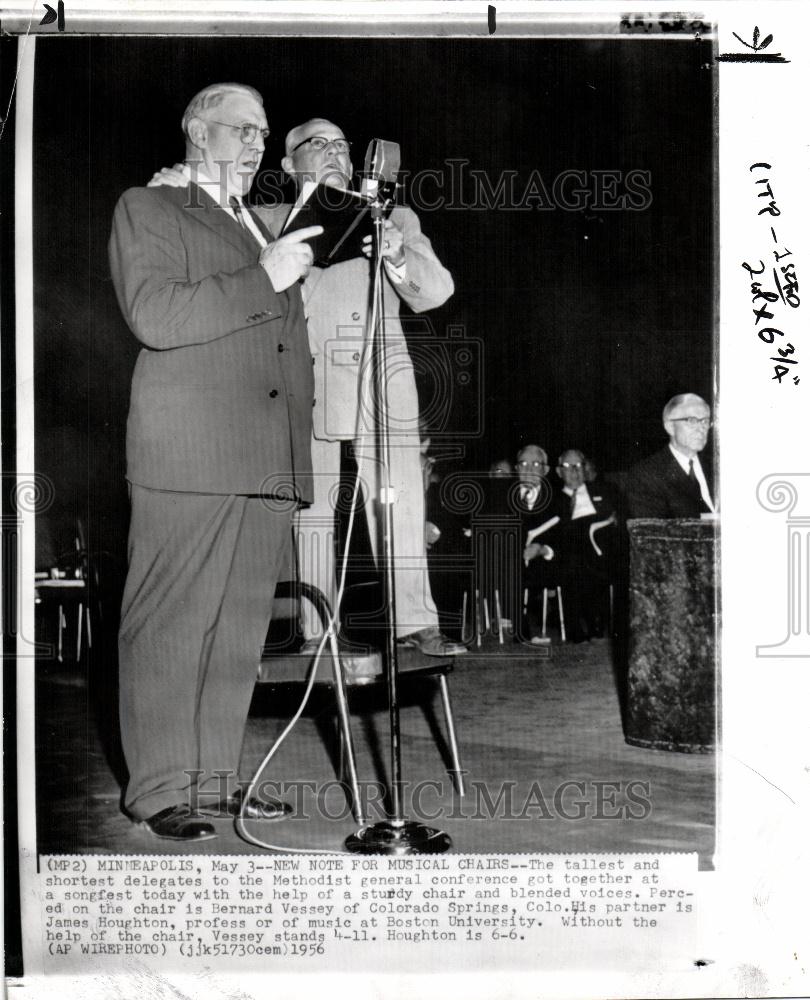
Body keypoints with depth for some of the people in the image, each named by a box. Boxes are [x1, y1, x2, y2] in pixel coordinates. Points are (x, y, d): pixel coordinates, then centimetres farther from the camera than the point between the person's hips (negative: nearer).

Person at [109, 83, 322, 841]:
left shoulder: (262, 231, 27)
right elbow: (154, 315, -11)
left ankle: (214, 779, 16)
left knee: (238, 630, 8)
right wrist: (262, 278, -11)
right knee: (171, 625, -4)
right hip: (189, 460, -7)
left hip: (269, 464, 7)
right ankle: (160, 792, 4)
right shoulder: (147, 209, 6)